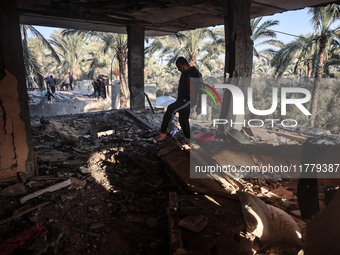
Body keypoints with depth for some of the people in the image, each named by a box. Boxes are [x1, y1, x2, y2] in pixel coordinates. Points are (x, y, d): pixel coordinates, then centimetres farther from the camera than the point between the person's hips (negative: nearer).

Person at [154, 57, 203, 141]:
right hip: (182, 100, 10)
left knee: (170, 109, -26)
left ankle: (163, 133, -23)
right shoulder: (184, 74, 17)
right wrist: (178, 101, 26)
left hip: (190, 100, -10)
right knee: (183, 121, 9)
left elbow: (200, 91, -13)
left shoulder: (195, 74, -10)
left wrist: (199, 106, -16)